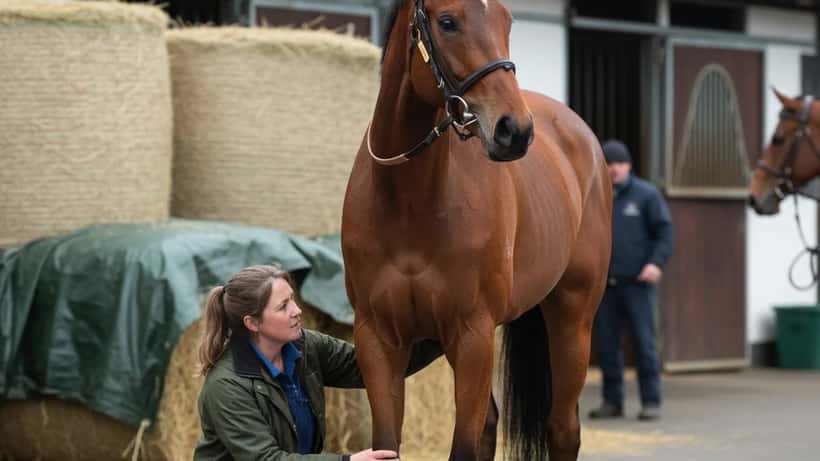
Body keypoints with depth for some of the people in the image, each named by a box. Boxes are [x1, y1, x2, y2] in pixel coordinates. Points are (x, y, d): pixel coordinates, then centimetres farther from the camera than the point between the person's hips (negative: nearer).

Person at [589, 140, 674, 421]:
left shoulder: (646, 195, 1)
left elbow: (665, 231, -3)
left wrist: (656, 262, -16)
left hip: (637, 282, -4)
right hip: (604, 283, 4)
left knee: (644, 342, -4)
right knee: (607, 343, 6)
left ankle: (651, 401, 0)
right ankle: (612, 401, 14)